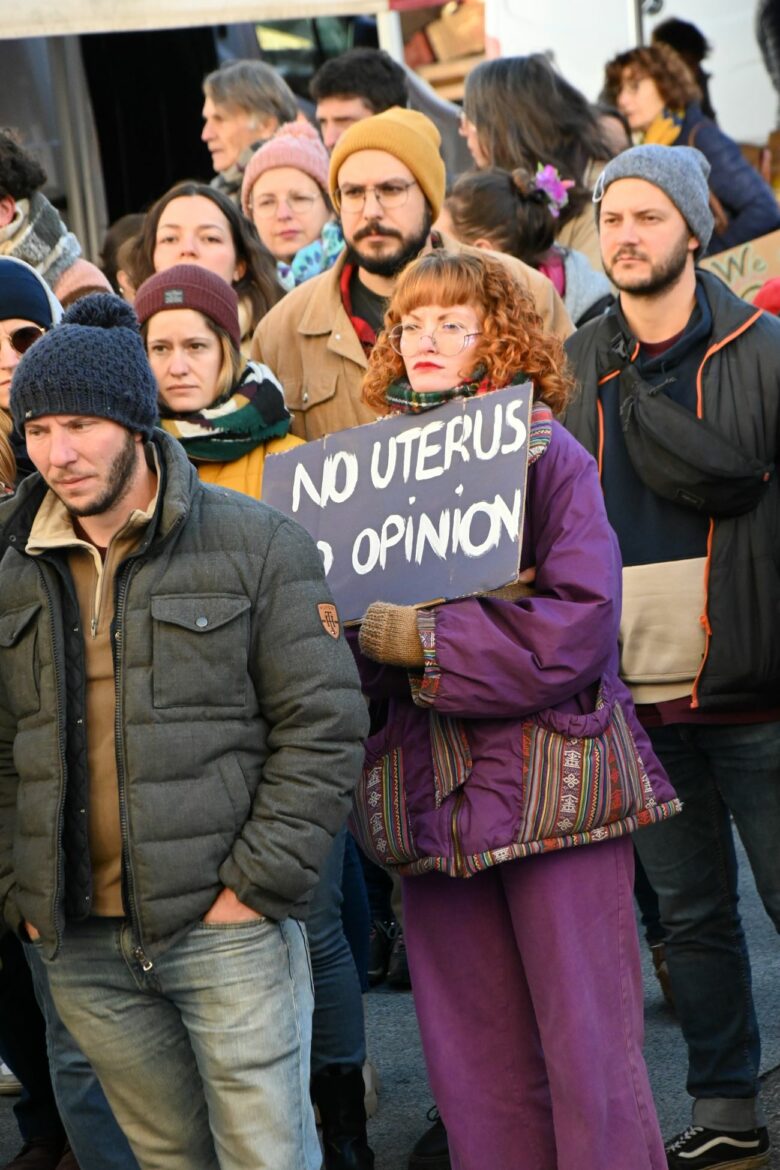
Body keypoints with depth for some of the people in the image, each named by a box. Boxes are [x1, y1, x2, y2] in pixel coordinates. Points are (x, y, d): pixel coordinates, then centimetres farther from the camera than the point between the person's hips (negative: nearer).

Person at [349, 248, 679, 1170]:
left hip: (550, 777, -4)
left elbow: (581, 620, -13)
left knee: (587, 1043, -2)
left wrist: (421, 639, -15)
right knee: (474, 1061, 9)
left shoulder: (545, 452, -2)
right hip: (430, 789, 4)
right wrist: (350, 633, -12)